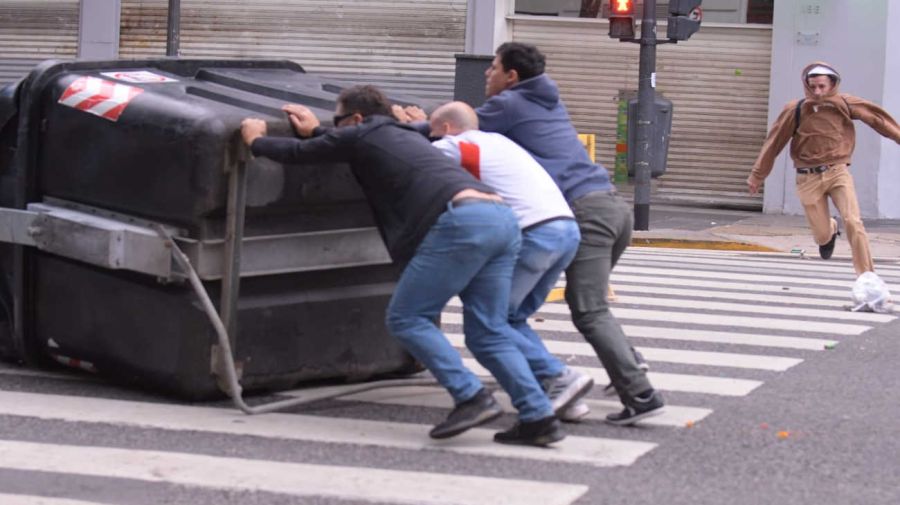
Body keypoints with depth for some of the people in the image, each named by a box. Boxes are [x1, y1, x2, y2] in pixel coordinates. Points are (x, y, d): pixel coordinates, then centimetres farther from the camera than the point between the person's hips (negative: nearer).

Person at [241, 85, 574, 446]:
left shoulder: (362, 135, 13)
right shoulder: (406, 135, 35)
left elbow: (296, 154, 23)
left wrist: (257, 139, 40)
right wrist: (315, 132, 59)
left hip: (461, 221, -8)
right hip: (502, 218, 8)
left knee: (405, 318, 1)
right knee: (488, 333, 10)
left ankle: (471, 398, -11)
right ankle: (539, 417, -2)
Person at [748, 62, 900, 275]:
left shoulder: (844, 104, -3)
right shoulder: (795, 110, -6)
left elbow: (876, 117, 7)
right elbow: (773, 143, 0)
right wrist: (757, 176, 3)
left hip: (838, 172, 0)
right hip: (809, 178, 0)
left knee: (853, 223, -18)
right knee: (821, 235, 4)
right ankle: (830, 230, 44)